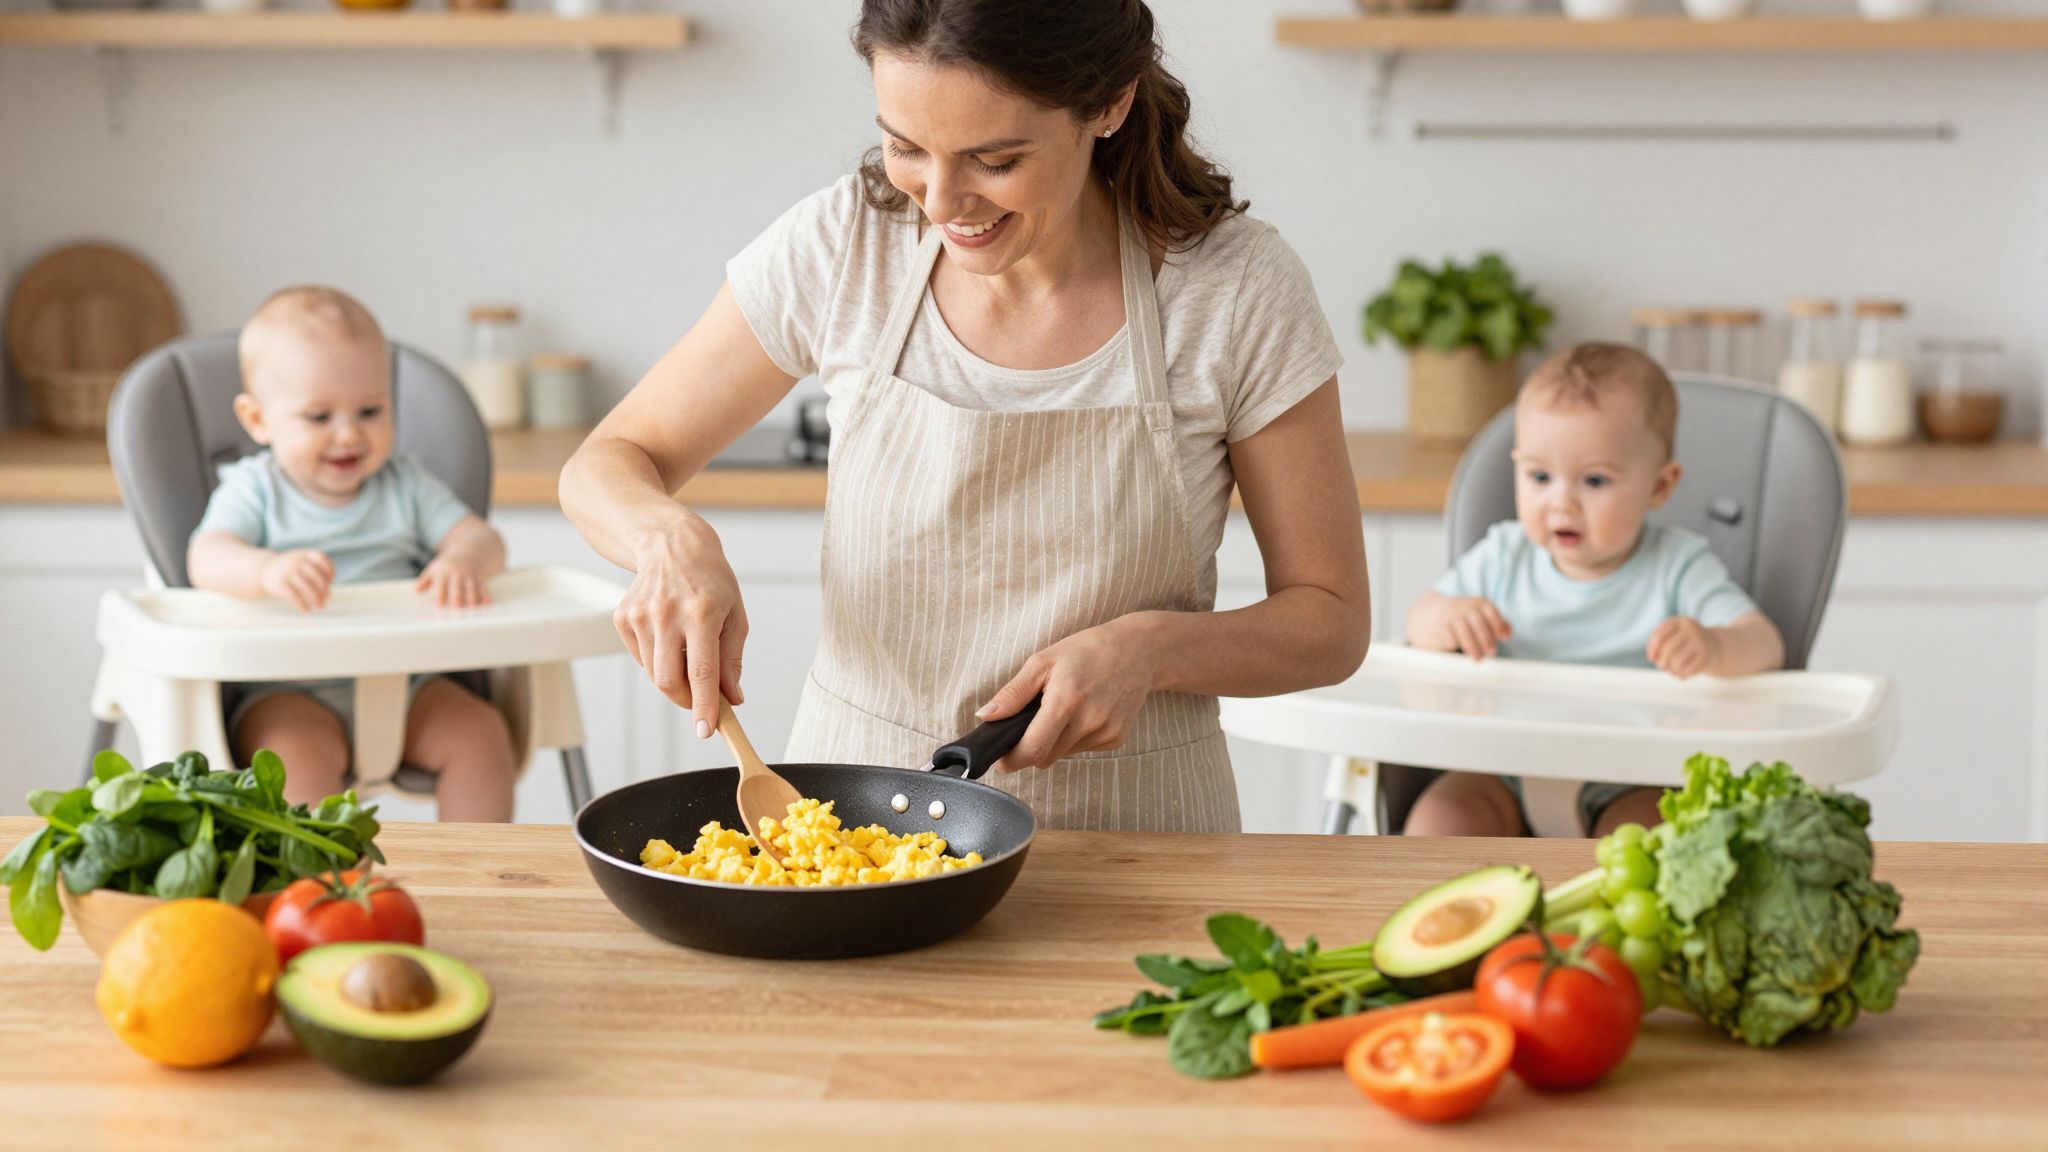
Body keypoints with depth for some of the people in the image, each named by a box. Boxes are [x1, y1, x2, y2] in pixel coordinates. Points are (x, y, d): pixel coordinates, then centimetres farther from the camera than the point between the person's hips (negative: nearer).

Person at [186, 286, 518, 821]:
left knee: (481, 733, -18)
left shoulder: (404, 483, 13)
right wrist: (268, 570, -41)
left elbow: (481, 538, 3)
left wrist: (464, 560, -24)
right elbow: (206, 559, -16)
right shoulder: (253, 489, 2)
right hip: (288, 692, -3)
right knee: (302, 752, -33)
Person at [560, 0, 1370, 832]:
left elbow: (1330, 621, -1)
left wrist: (1151, 650, -21)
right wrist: (672, 539, -19)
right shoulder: (842, 247, -6)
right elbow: (605, 466, 4)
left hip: (1125, 826, 1)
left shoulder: (1237, 288, -11)